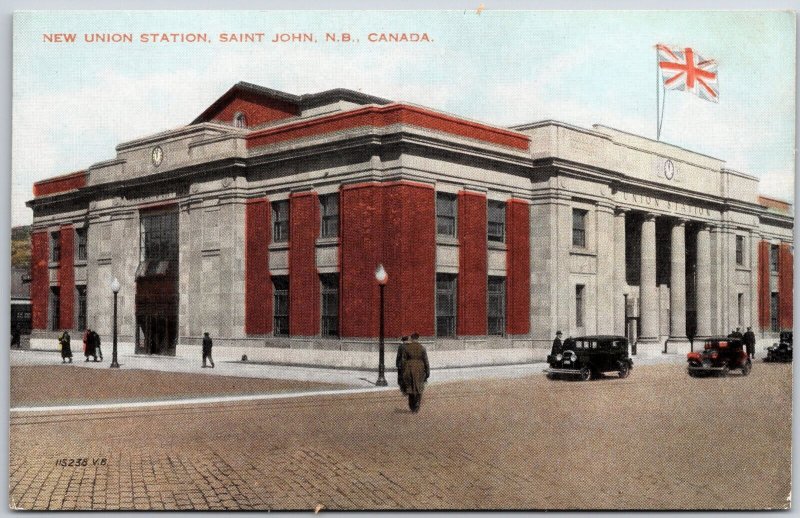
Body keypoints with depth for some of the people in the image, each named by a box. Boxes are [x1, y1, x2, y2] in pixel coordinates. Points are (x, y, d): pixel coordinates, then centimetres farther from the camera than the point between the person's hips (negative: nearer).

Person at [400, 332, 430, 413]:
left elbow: (403, 360, -1)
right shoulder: (422, 348, -5)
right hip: (420, 369, -1)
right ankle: (416, 408, 4)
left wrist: (404, 372, 6)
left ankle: (412, 407, 17)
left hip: (409, 369, 1)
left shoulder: (406, 347, -2)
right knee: (419, 388, 7)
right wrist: (427, 372, 3)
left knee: (410, 388, 14)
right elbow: (426, 361, -4)